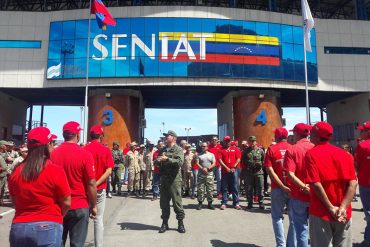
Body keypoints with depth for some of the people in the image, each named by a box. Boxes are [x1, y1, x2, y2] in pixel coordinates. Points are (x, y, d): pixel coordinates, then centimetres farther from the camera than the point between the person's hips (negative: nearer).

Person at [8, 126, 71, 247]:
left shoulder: (16, 172, -2)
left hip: (18, 228, 5)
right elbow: (66, 203, -8)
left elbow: (15, 201, 11)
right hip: (47, 228, -4)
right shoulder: (56, 171, -15)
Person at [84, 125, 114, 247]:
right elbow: (109, 171, -13)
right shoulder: (106, 150, -6)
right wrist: (96, 184, -14)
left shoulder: (84, 149, -5)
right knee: (99, 219, 8)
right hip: (100, 189, -1)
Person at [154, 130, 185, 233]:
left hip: (174, 179, -6)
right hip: (164, 178, 6)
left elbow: (180, 162, -18)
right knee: (164, 202, 11)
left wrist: (167, 159, -22)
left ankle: (180, 223, 13)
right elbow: (156, 163, 18)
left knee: (177, 202, 0)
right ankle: (165, 223, 23)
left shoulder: (178, 149, -3)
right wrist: (157, 161, -6)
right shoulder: (162, 150, 17)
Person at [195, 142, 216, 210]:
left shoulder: (211, 154, 11)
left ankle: (210, 203, 12)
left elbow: (214, 163, 3)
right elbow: (197, 163, -1)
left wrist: (208, 168, -12)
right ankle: (200, 203, 8)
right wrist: (203, 169, -16)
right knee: (200, 189, 0)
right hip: (201, 175, 0)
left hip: (210, 174, 1)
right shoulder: (199, 155, 9)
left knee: (210, 189, 3)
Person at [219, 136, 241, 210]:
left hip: (233, 170, 1)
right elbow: (220, 159, -4)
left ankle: (236, 203, 10)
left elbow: (238, 159, 3)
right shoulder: (221, 150, 4)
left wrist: (234, 167, -7)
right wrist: (226, 168, -12)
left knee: (234, 187, 3)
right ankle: (224, 203, 11)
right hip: (224, 171, 0)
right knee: (224, 188, 4)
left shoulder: (235, 149, 9)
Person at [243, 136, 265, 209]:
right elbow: (243, 161, 11)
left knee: (259, 189, 3)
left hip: (259, 172, -1)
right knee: (249, 189, 6)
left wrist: (260, 164, -4)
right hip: (249, 172, 1)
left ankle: (261, 203, 14)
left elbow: (264, 160, 8)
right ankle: (250, 203, 18)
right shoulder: (246, 151, 6)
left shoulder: (260, 150, 4)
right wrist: (247, 166, 2)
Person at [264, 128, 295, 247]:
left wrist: (282, 186, -12)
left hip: (278, 188, -1)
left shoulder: (271, 149, -3)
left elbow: (269, 170, -12)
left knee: (277, 217, 11)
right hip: (294, 187, 2)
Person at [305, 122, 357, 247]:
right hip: (343, 214, 4)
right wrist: (343, 207, -10)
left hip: (321, 212, -4)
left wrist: (331, 208, -10)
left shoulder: (311, 154, -10)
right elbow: (353, 184, -5)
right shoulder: (345, 154, 2)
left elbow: (316, 184, -17)